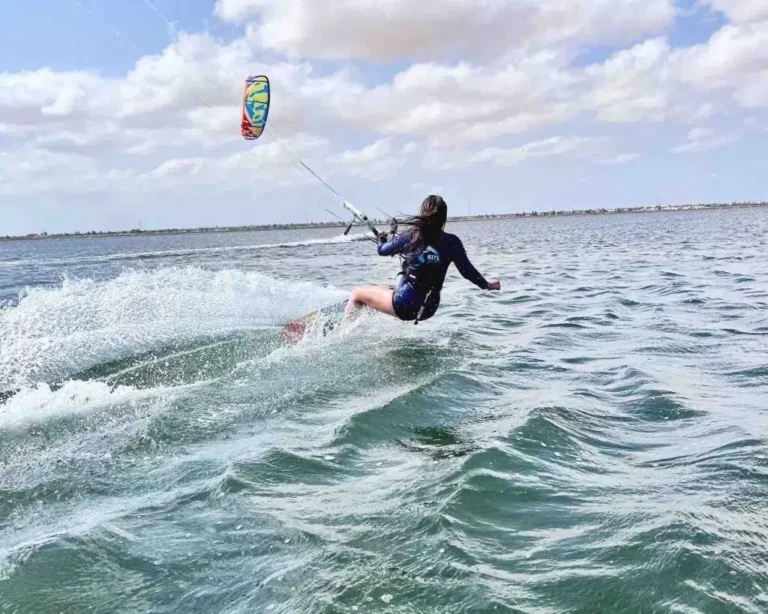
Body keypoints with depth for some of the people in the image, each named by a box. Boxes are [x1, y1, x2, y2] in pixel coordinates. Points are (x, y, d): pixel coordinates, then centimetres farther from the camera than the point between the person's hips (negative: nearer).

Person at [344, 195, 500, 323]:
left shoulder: (409, 239, -7)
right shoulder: (452, 242, -5)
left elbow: (382, 250, 9)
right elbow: (467, 271, 0)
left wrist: (382, 238, 32)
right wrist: (487, 284, 17)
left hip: (404, 304, -5)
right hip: (430, 308, 5)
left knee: (357, 294, 16)